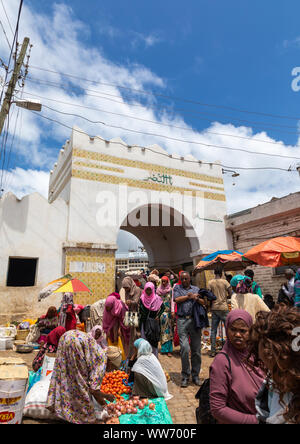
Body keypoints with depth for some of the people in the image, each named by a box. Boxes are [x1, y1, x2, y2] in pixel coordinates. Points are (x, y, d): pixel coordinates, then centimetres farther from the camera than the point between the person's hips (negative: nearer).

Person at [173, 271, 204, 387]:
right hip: (182, 320, -2)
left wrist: (196, 298, -9)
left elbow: (203, 302, 10)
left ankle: (195, 375, 19)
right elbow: (176, 299, -4)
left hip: (195, 319, 2)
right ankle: (185, 376, 7)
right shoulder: (177, 288, 13)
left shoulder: (196, 289, 19)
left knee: (196, 349, 5)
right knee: (184, 349, -8)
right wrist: (189, 296, 0)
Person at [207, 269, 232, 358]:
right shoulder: (225, 282, -5)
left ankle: (213, 351, 11)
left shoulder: (210, 283, 1)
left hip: (214, 308, 3)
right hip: (224, 308, -3)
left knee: (213, 330, 9)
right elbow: (230, 294, -5)